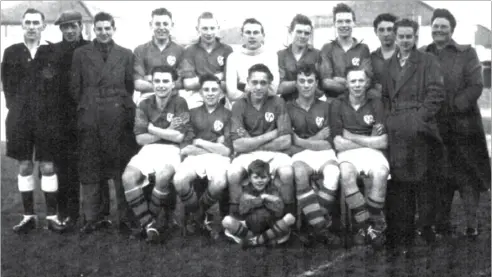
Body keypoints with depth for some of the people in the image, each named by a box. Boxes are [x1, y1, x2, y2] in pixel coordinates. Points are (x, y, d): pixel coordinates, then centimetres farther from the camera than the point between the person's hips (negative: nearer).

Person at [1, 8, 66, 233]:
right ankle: (28, 216, 14)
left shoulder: (53, 52, 2)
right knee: (24, 166, 6)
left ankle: (52, 215, 9)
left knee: (48, 166, 1)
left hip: (47, 117, -2)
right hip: (20, 117, 2)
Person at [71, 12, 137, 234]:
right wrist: (85, 108, 7)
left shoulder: (125, 55, 11)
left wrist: (122, 106, 7)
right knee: (89, 169, 3)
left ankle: (126, 217, 5)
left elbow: (130, 86, 12)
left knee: (122, 168, -1)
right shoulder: (81, 54, 11)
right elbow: (75, 87, 10)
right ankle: (93, 217, 10)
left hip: (118, 118, 0)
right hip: (89, 118, 1)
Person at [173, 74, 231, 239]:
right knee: (179, 180, -33)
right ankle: (201, 219, -5)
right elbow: (185, 147, 7)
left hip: (218, 158, -1)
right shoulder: (193, 113, 18)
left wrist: (199, 142, 2)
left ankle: (195, 215, -4)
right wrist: (215, 146, -2)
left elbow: (226, 150, 2)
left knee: (219, 183, -37)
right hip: (195, 157, 2)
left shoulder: (228, 115, 11)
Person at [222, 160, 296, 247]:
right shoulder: (247, 191, 1)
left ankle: (258, 240, -19)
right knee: (227, 220, -23)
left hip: (271, 228, 0)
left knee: (290, 218, -26)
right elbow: (242, 210, -18)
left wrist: (255, 200, -16)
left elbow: (279, 211, -17)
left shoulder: (273, 189, -1)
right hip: (250, 228, 1)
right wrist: (262, 198, -20)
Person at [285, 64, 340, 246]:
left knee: (333, 171, -35)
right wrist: (316, 139, 0)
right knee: (299, 173, -37)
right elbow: (289, 144, 3)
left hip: (324, 153, 1)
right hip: (300, 155, -1)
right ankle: (321, 228, -38)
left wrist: (302, 141, 1)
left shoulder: (325, 107, 18)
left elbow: (327, 143, 10)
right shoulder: (288, 109, 13)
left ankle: (317, 224, -29)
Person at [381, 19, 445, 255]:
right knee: (399, 183, 0)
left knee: (423, 180, -1)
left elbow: (436, 94, -2)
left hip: (420, 130, -3)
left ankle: (427, 228, 11)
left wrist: (420, 117, -10)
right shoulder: (388, 65, 18)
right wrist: (389, 117, 3)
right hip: (395, 132, 3)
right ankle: (401, 236, 4)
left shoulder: (428, 62, 6)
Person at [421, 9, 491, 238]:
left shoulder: (466, 54, 4)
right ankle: (442, 226, 15)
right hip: (433, 125, 2)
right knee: (439, 177, 6)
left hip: (462, 123, -2)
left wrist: (453, 106, -14)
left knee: (467, 176, -1)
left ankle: (472, 225, 8)